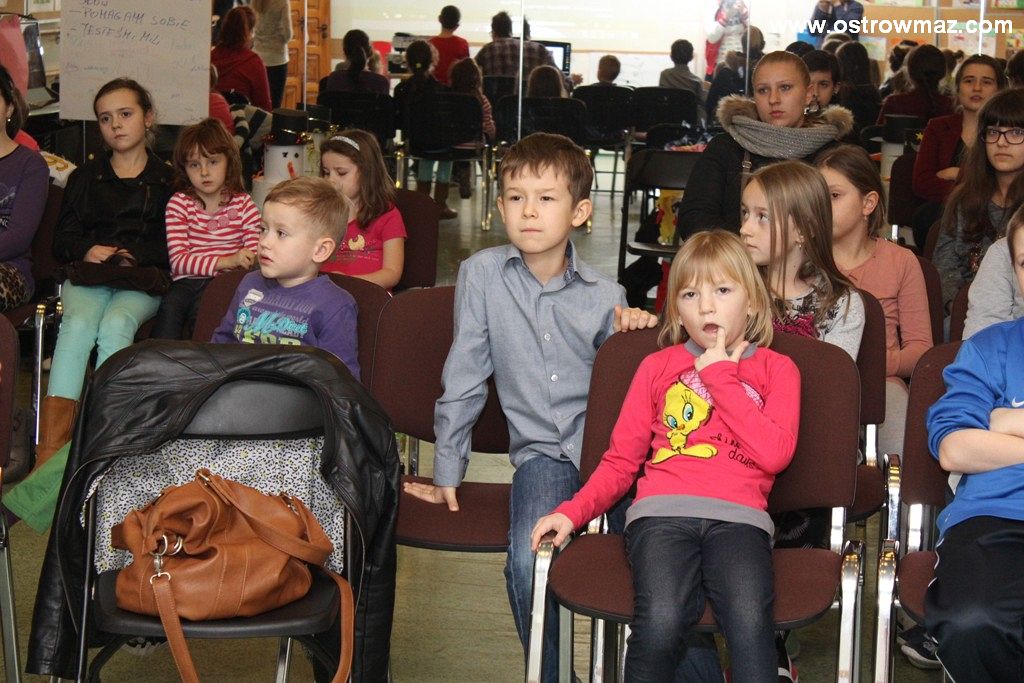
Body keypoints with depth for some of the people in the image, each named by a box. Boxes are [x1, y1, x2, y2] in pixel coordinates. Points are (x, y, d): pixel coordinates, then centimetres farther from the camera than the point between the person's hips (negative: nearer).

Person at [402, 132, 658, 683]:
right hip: (542, 453, -1)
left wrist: (640, 329, -4)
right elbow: (463, 379, 6)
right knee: (528, 562, -28)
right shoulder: (481, 274, 1)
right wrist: (447, 473, 8)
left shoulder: (603, 295, 5)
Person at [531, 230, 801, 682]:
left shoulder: (776, 369, 18)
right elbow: (621, 460, 19)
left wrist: (720, 375, 4)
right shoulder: (658, 366, 23)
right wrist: (573, 511, 3)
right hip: (663, 511, 1)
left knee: (750, 622, -32)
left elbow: (775, 454, 0)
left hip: (738, 516, 0)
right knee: (660, 622, -30)